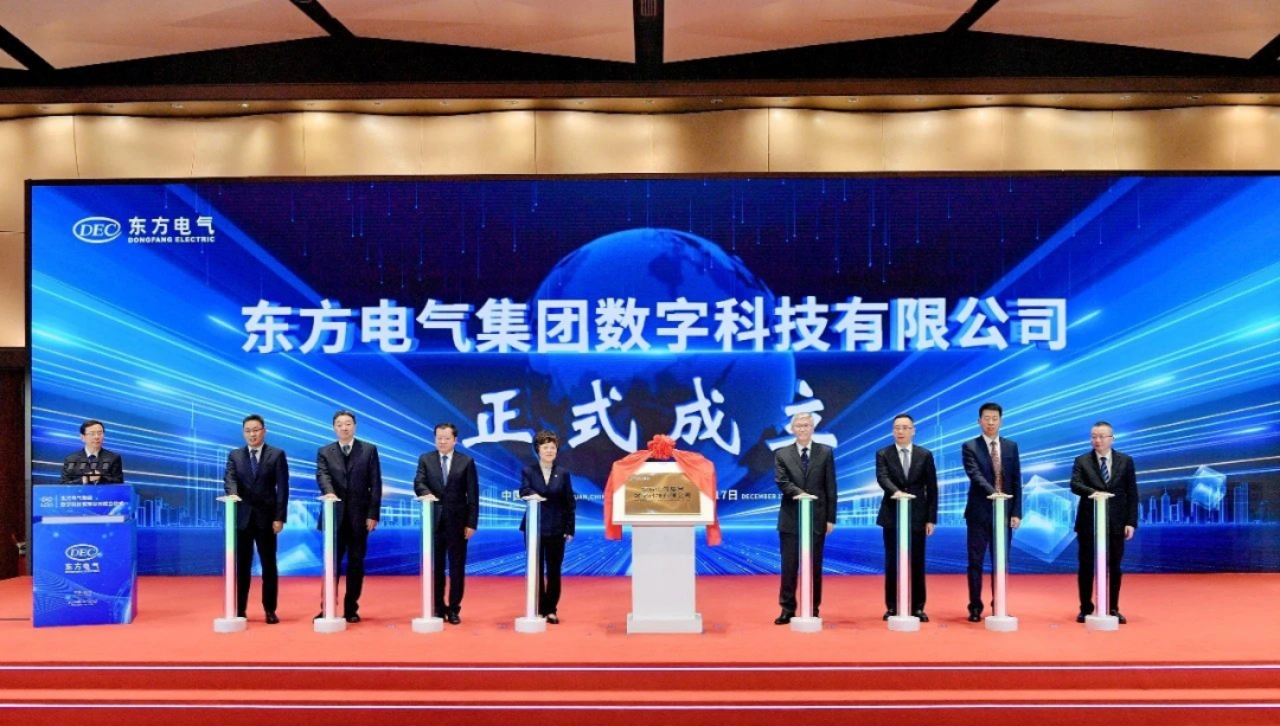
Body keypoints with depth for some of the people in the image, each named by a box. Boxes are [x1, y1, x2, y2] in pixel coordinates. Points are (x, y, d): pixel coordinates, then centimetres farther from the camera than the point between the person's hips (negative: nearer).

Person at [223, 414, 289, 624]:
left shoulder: (277, 455, 1)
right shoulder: (234, 455, 9)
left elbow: (282, 488, -3)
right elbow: (229, 479, -5)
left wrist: (280, 517, -10)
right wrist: (233, 494, -28)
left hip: (266, 517, -2)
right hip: (242, 516, 2)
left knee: (269, 564, 4)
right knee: (241, 565, 6)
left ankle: (270, 610, 11)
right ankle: (239, 610, 13)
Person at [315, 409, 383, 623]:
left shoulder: (369, 450, 4)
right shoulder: (324, 452, 7)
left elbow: (375, 484, 0)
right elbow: (322, 476, -10)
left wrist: (373, 514, -7)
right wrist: (328, 492, -32)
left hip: (359, 515, 0)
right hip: (335, 515, 0)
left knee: (356, 564, 5)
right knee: (332, 563, 3)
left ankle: (351, 609, 13)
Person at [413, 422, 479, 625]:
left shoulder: (466, 462, 2)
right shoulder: (425, 459, 6)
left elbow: (473, 495, -1)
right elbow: (418, 483, -8)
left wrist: (472, 523, -6)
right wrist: (427, 494, -31)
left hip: (457, 521, -1)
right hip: (434, 521, 1)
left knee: (457, 568, 4)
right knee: (435, 567, 7)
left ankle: (454, 609, 13)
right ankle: (438, 608, 17)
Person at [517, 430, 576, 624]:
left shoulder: (563, 473, 5)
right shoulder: (528, 471, 2)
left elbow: (570, 503, 4)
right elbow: (524, 491, -16)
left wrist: (569, 529, -2)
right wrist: (533, 494, -39)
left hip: (556, 529, 1)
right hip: (534, 527, -1)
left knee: (554, 570, 4)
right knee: (536, 570, 5)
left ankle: (551, 609, 14)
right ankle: (538, 609, 14)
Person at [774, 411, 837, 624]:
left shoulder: (825, 452, 4)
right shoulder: (782, 454, 5)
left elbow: (830, 487, 2)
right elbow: (782, 483, -7)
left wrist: (830, 518, -3)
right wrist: (801, 494, -24)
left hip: (817, 518, 0)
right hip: (790, 518, 0)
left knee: (814, 566, 6)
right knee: (789, 566, 3)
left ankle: (813, 610, 14)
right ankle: (787, 609, 10)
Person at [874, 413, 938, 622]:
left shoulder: (925, 455, 4)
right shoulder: (883, 454, 2)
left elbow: (932, 489, 3)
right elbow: (882, 478, -16)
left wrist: (931, 518, -3)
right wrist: (895, 491, -37)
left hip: (917, 516, 1)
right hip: (892, 516, 0)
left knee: (917, 563, 3)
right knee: (892, 563, 3)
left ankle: (917, 607, 11)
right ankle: (892, 607, 10)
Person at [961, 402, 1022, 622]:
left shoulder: (1011, 446, 9)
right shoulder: (970, 447, -2)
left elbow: (1016, 481, 7)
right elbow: (975, 475, -16)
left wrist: (1016, 512, 0)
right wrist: (993, 492, -33)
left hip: (1004, 512, 3)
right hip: (979, 513, -3)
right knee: (975, 561, 1)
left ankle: (999, 607, 16)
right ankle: (975, 607, 8)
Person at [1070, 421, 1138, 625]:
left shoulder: (1126, 461, 5)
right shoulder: (1082, 461, 3)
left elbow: (1132, 494, 4)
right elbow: (1075, 484, -12)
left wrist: (1131, 522, -3)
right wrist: (1092, 491, -32)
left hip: (1115, 523, 1)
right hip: (1088, 522, 0)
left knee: (1113, 567, 6)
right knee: (1086, 566, 4)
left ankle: (1113, 609, 16)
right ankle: (1086, 609, 13)